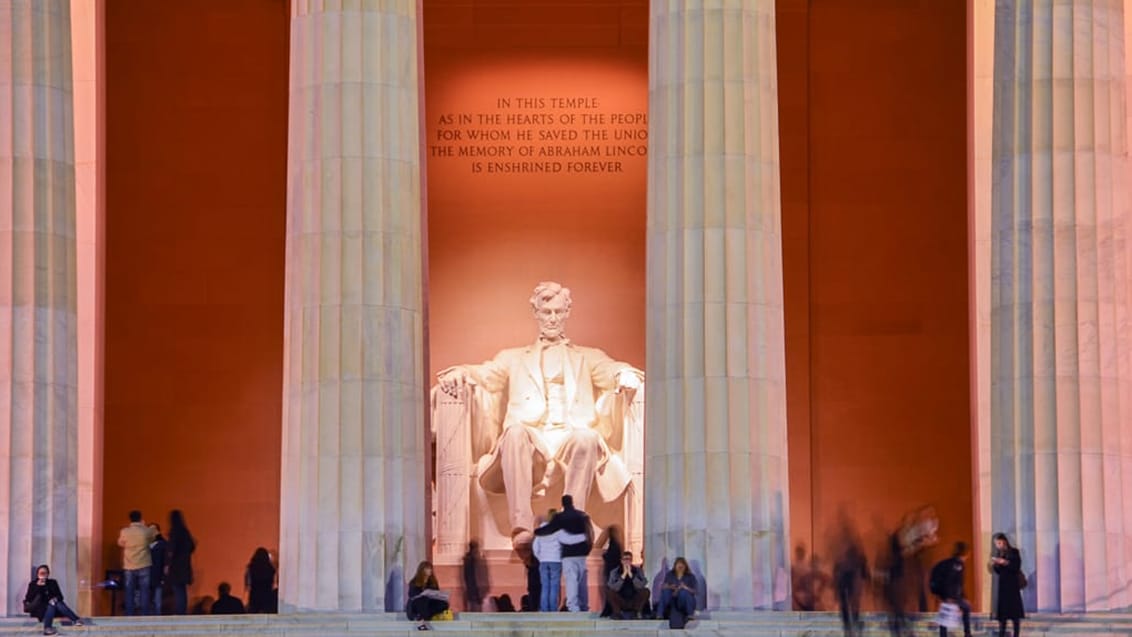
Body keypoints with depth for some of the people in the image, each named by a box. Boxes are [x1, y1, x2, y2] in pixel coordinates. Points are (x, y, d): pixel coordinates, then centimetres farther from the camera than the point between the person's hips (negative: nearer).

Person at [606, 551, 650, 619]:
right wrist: (624, 574, -26)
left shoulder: (638, 571, -4)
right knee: (610, 592, -27)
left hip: (635, 602, 1)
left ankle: (637, 613, -10)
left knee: (645, 591, -24)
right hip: (620, 602, -1)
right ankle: (617, 613, -11)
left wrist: (630, 574, -27)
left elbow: (642, 585, -21)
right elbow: (613, 588, -23)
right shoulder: (614, 572, -7)